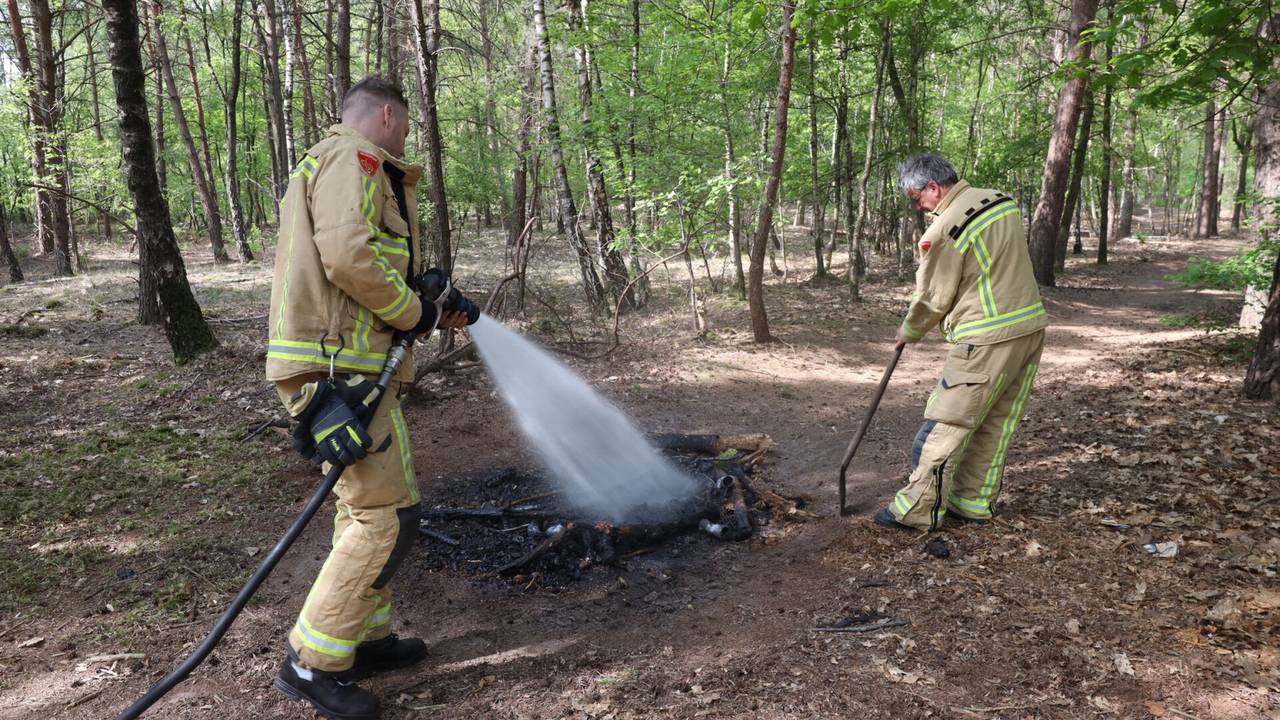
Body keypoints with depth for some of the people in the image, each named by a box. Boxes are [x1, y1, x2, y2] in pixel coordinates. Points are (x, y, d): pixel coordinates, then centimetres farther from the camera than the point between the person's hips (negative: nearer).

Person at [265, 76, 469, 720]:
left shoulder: (331, 163, 26)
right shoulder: (353, 157, -8)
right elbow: (350, 256, -24)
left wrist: (430, 308, 24)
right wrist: (414, 312, -10)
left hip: (345, 369, 11)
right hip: (337, 370, -11)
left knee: (364, 506, 18)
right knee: (387, 517, -7)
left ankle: (365, 636, 31)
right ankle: (312, 662, 3)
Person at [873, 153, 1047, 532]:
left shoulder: (945, 230, -16)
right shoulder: (1002, 201, 10)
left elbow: (933, 299, -7)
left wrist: (908, 332, 11)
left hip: (987, 340, -9)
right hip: (1031, 327, 9)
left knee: (947, 423, -1)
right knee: (996, 423, 14)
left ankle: (917, 509, 5)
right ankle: (973, 502, 24)